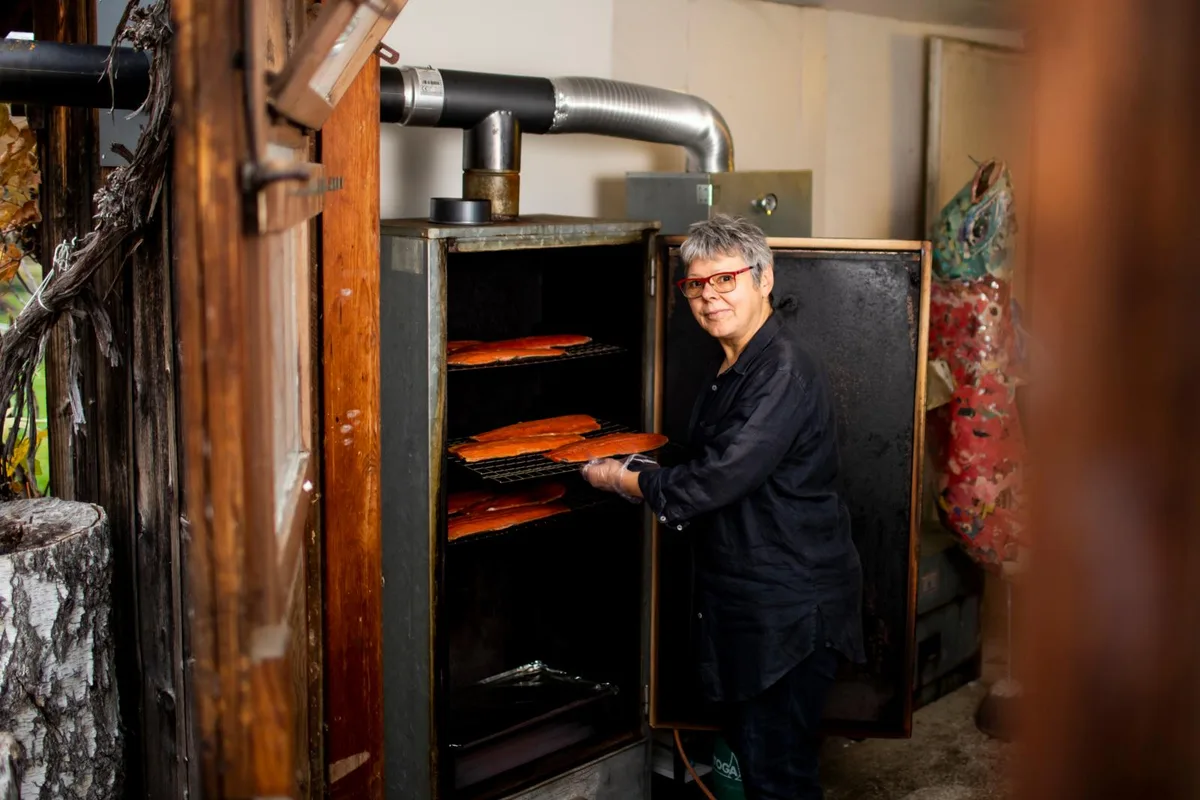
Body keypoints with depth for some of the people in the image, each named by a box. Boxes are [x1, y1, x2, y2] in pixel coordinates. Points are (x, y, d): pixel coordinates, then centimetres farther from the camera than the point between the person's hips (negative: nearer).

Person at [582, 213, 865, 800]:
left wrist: (618, 479, -11)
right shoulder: (734, 367, 11)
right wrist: (645, 473, 7)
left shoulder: (783, 373, -22)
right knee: (743, 746, 20)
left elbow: (713, 483, -25)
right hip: (743, 597, 10)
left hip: (791, 607, -10)